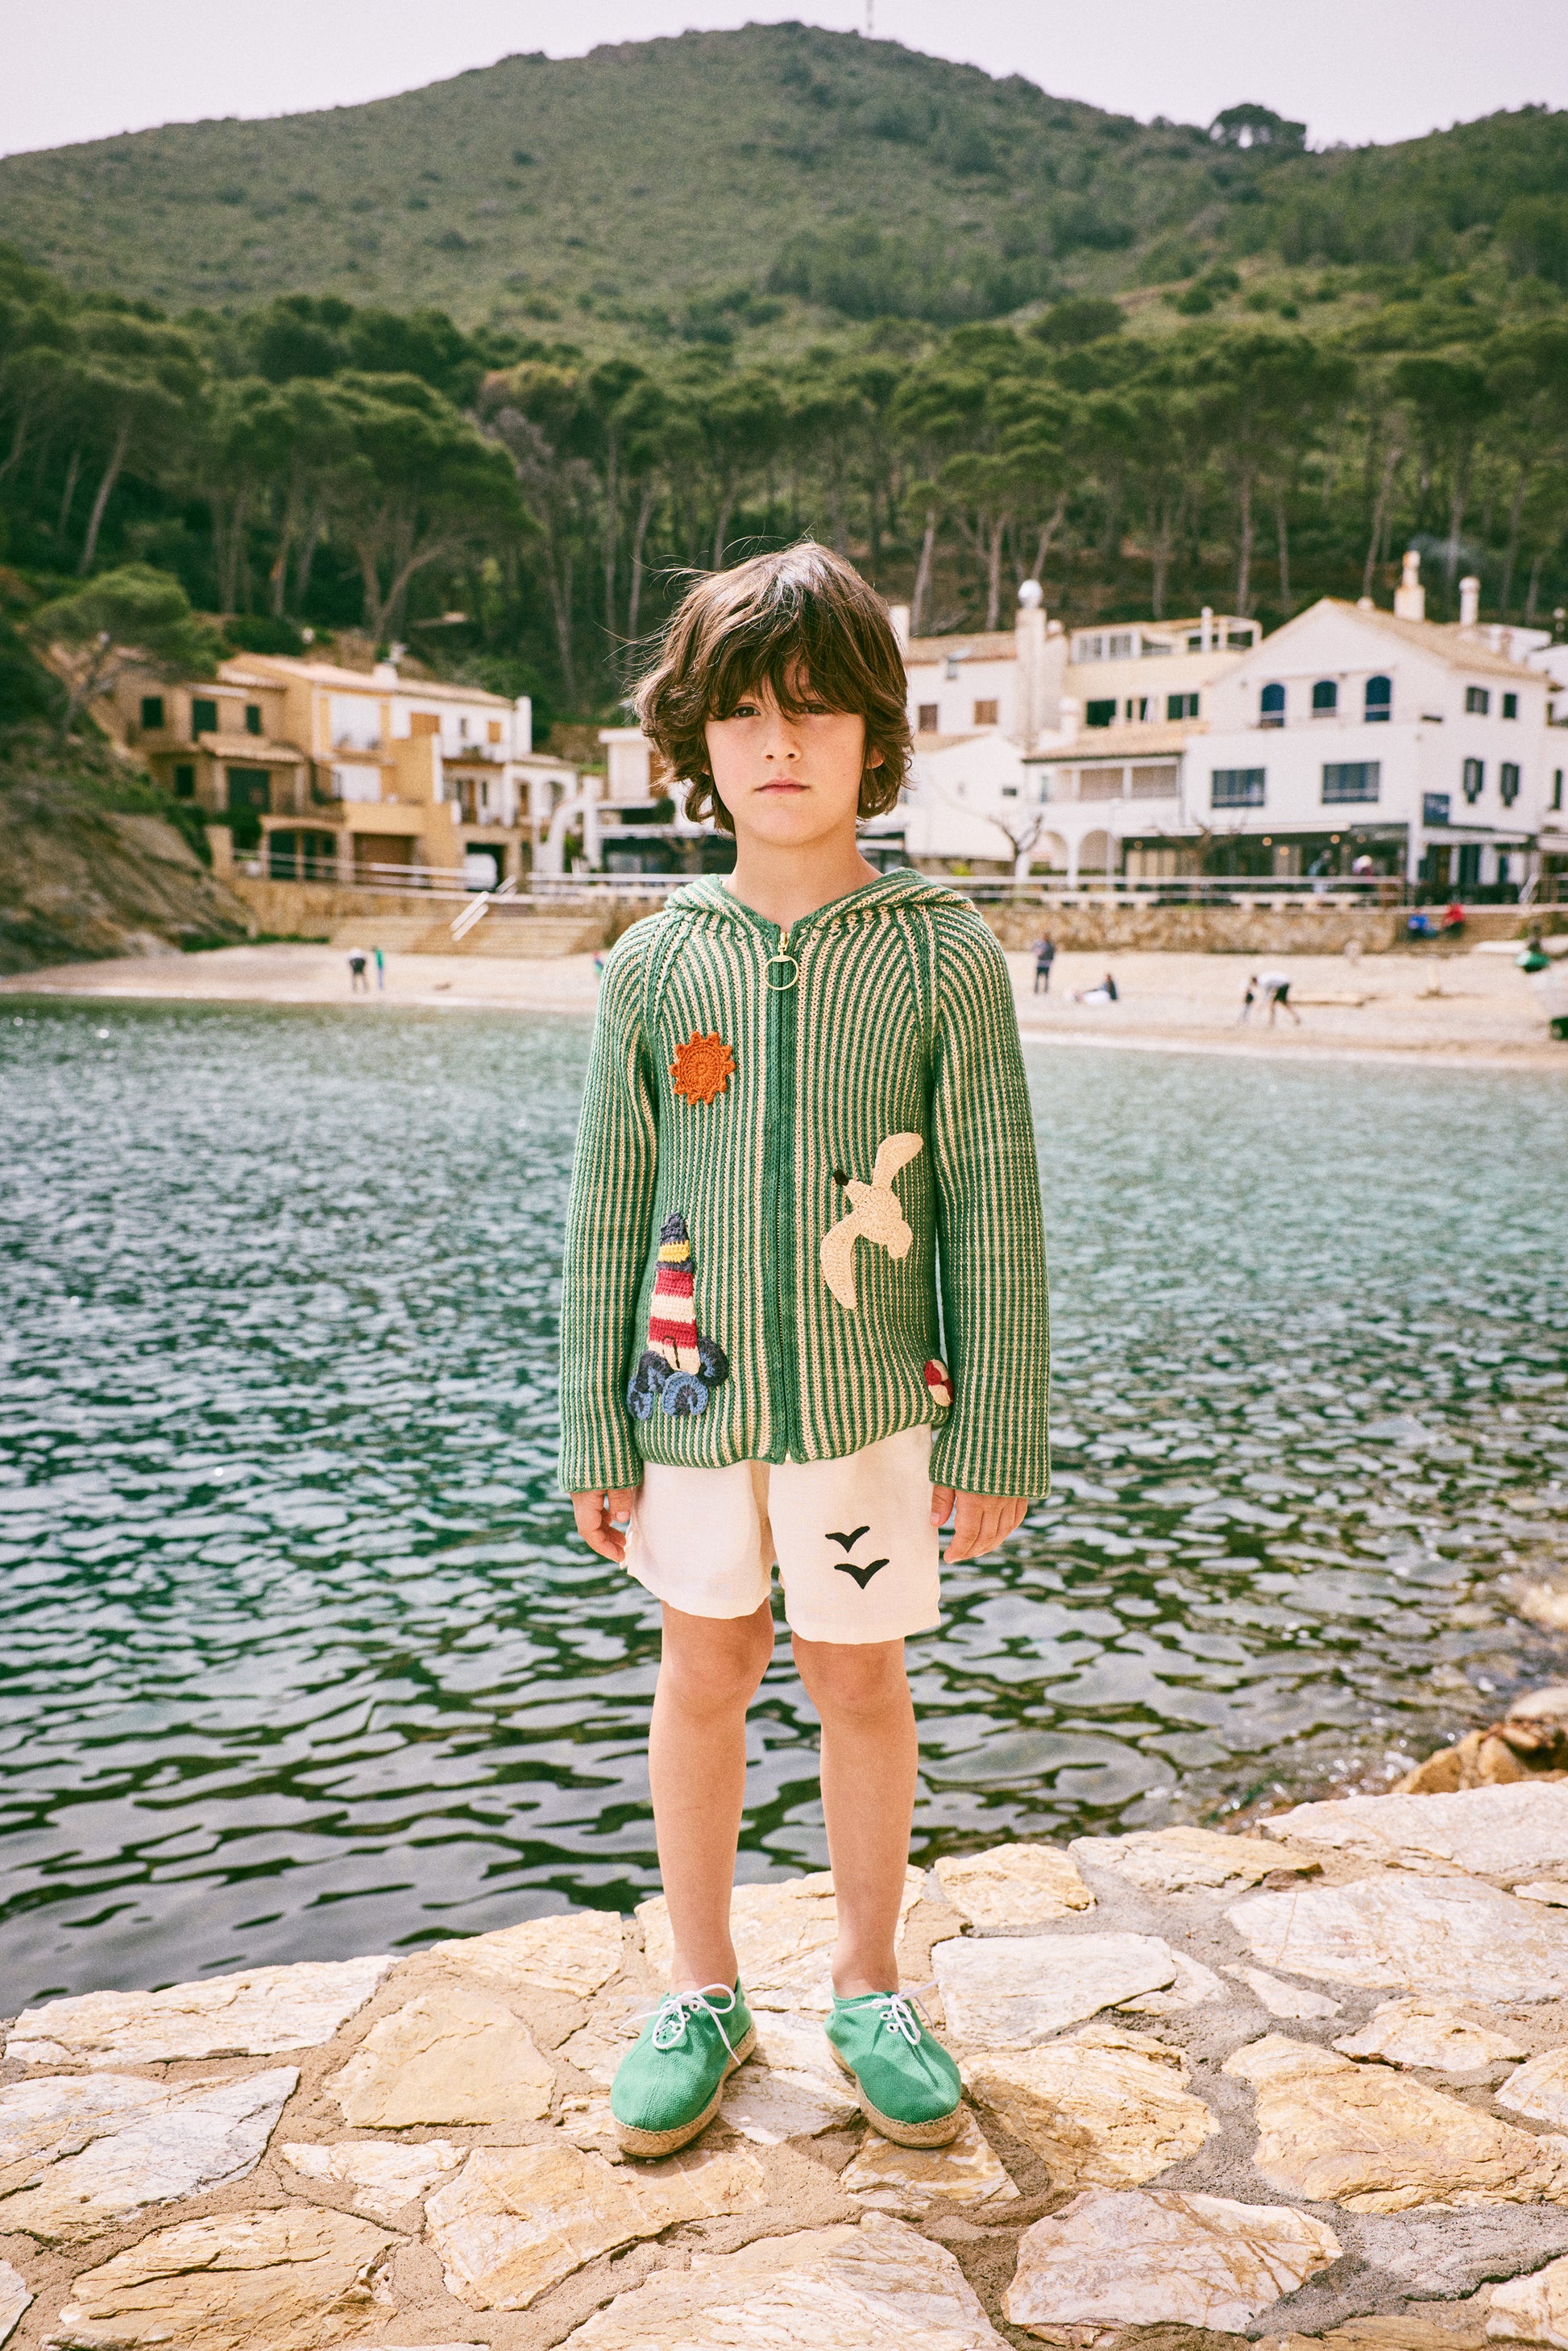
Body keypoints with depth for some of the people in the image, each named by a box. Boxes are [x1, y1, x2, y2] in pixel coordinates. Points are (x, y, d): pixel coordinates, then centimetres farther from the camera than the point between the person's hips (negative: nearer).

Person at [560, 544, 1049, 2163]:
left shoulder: (945, 955, -6)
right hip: (696, 1392, 2)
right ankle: (702, 1991, 32)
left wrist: (998, 1436, -3)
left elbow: (993, 1213, -4)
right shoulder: (656, 962, -2)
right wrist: (594, 1435, 2)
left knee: (858, 1680, 11)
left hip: (871, 1398, -1)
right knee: (708, 1673, 13)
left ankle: (869, 1987, 33)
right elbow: (607, 1212, 2)